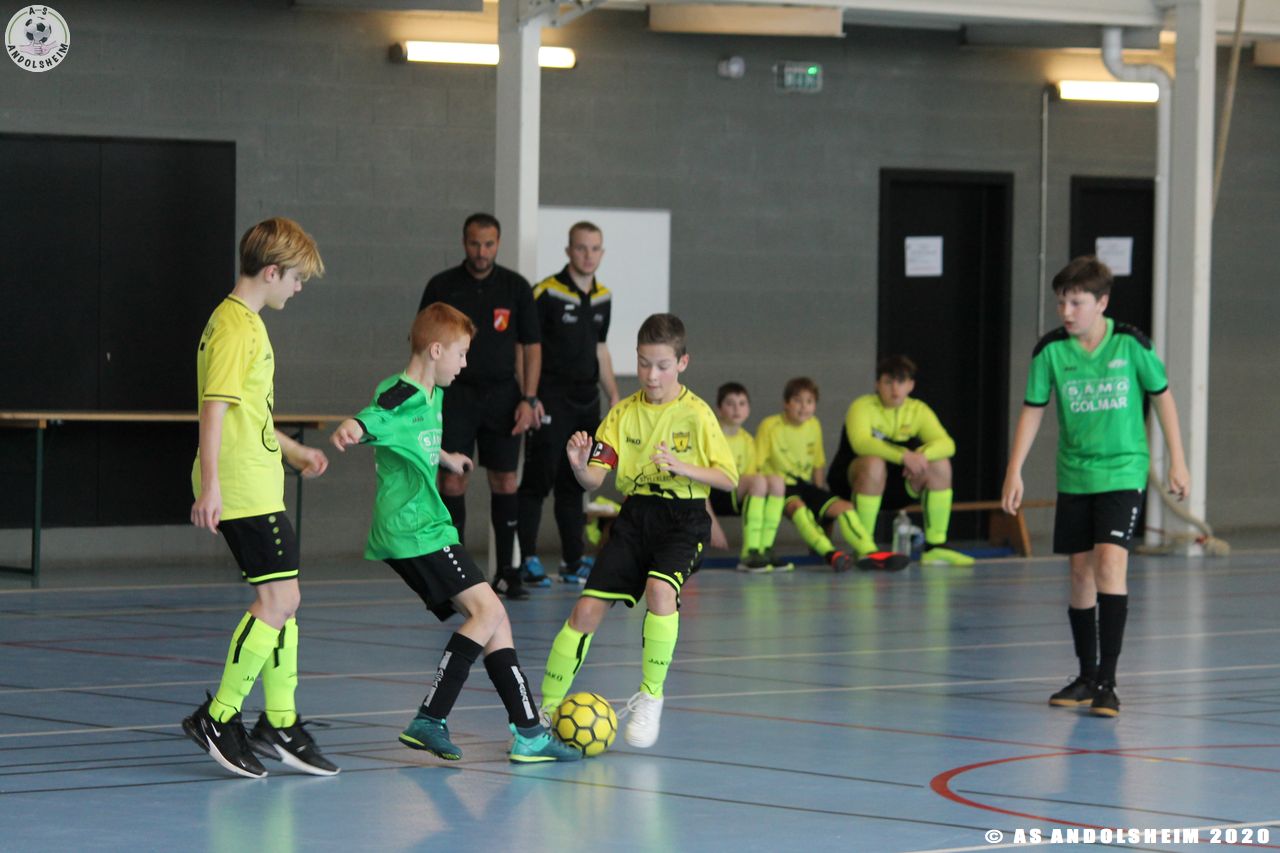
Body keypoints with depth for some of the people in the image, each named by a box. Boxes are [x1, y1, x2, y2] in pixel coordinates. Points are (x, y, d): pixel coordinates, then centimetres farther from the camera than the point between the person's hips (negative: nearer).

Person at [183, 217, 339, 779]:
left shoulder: (246, 322, 18)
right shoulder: (235, 327, -14)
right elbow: (215, 407, -23)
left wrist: (291, 450, 37)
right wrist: (211, 483, -29)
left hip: (257, 486, 11)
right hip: (242, 490, -11)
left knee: (280, 603, 12)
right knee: (279, 600, -11)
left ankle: (280, 725, 18)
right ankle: (217, 719, -7)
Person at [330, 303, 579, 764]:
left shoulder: (432, 396, 17)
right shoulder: (401, 398, -13)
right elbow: (369, 420, -33)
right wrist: (349, 430, -57)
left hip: (425, 528, 10)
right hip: (413, 531, -10)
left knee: (493, 620, 7)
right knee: (488, 610, -17)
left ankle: (528, 731, 8)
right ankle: (430, 719, -17)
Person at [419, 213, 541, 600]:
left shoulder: (515, 287, 4)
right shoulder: (442, 287, 2)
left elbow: (531, 345, 7)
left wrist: (529, 399, -1)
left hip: (502, 395, 1)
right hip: (456, 393, -1)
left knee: (505, 479, 0)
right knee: (452, 479, -5)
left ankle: (507, 568, 7)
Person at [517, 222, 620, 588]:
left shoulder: (603, 297, 12)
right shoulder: (546, 293, -9)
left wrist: (614, 395, 18)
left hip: (586, 402, 6)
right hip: (550, 402, -6)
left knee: (574, 484, 11)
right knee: (538, 479, -7)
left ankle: (574, 561, 16)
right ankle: (527, 560, -3)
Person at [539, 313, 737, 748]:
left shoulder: (696, 414, -4)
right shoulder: (623, 413, 4)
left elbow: (728, 479, -4)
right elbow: (595, 478, -1)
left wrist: (681, 466, -19)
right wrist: (580, 466, -25)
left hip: (682, 520, -3)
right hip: (635, 515, 3)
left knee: (660, 589, -31)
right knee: (587, 610, -5)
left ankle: (650, 697, -12)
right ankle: (547, 708, 9)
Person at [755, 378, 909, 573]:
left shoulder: (814, 426, 9)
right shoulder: (770, 426, -8)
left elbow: (818, 465, 17)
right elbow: (756, 465, -9)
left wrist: (820, 497, 9)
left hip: (803, 484, 6)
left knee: (844, 506, -12)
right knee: (798, 506, -37)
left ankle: (869, 553, -23)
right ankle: (829, 554, -53)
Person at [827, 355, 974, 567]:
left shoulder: (918, 410, -1)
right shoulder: (862, 407, -16)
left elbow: (946, 444, -15)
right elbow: (860, 442, -36)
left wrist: (922, 454, -38)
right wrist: (903, 455, -47)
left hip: (896, 486, 5)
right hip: (850, 482, -5)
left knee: (940, 464, -16)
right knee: (874, 463, -37)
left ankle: (935, 546, -10)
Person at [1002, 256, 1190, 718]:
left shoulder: (1131, 344, -10)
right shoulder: (1050, 349, -5)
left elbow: (1162, 395, 4)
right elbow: (1032, 410, 4)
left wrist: (1177, 460, 6)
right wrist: (1014, 471, -1)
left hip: (1123, 471, -3)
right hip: (1074, 476, 3)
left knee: (1110, 563, -17)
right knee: (1080, 572, 7)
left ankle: (1107, 681, -17)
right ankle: (1087, 677, 21)